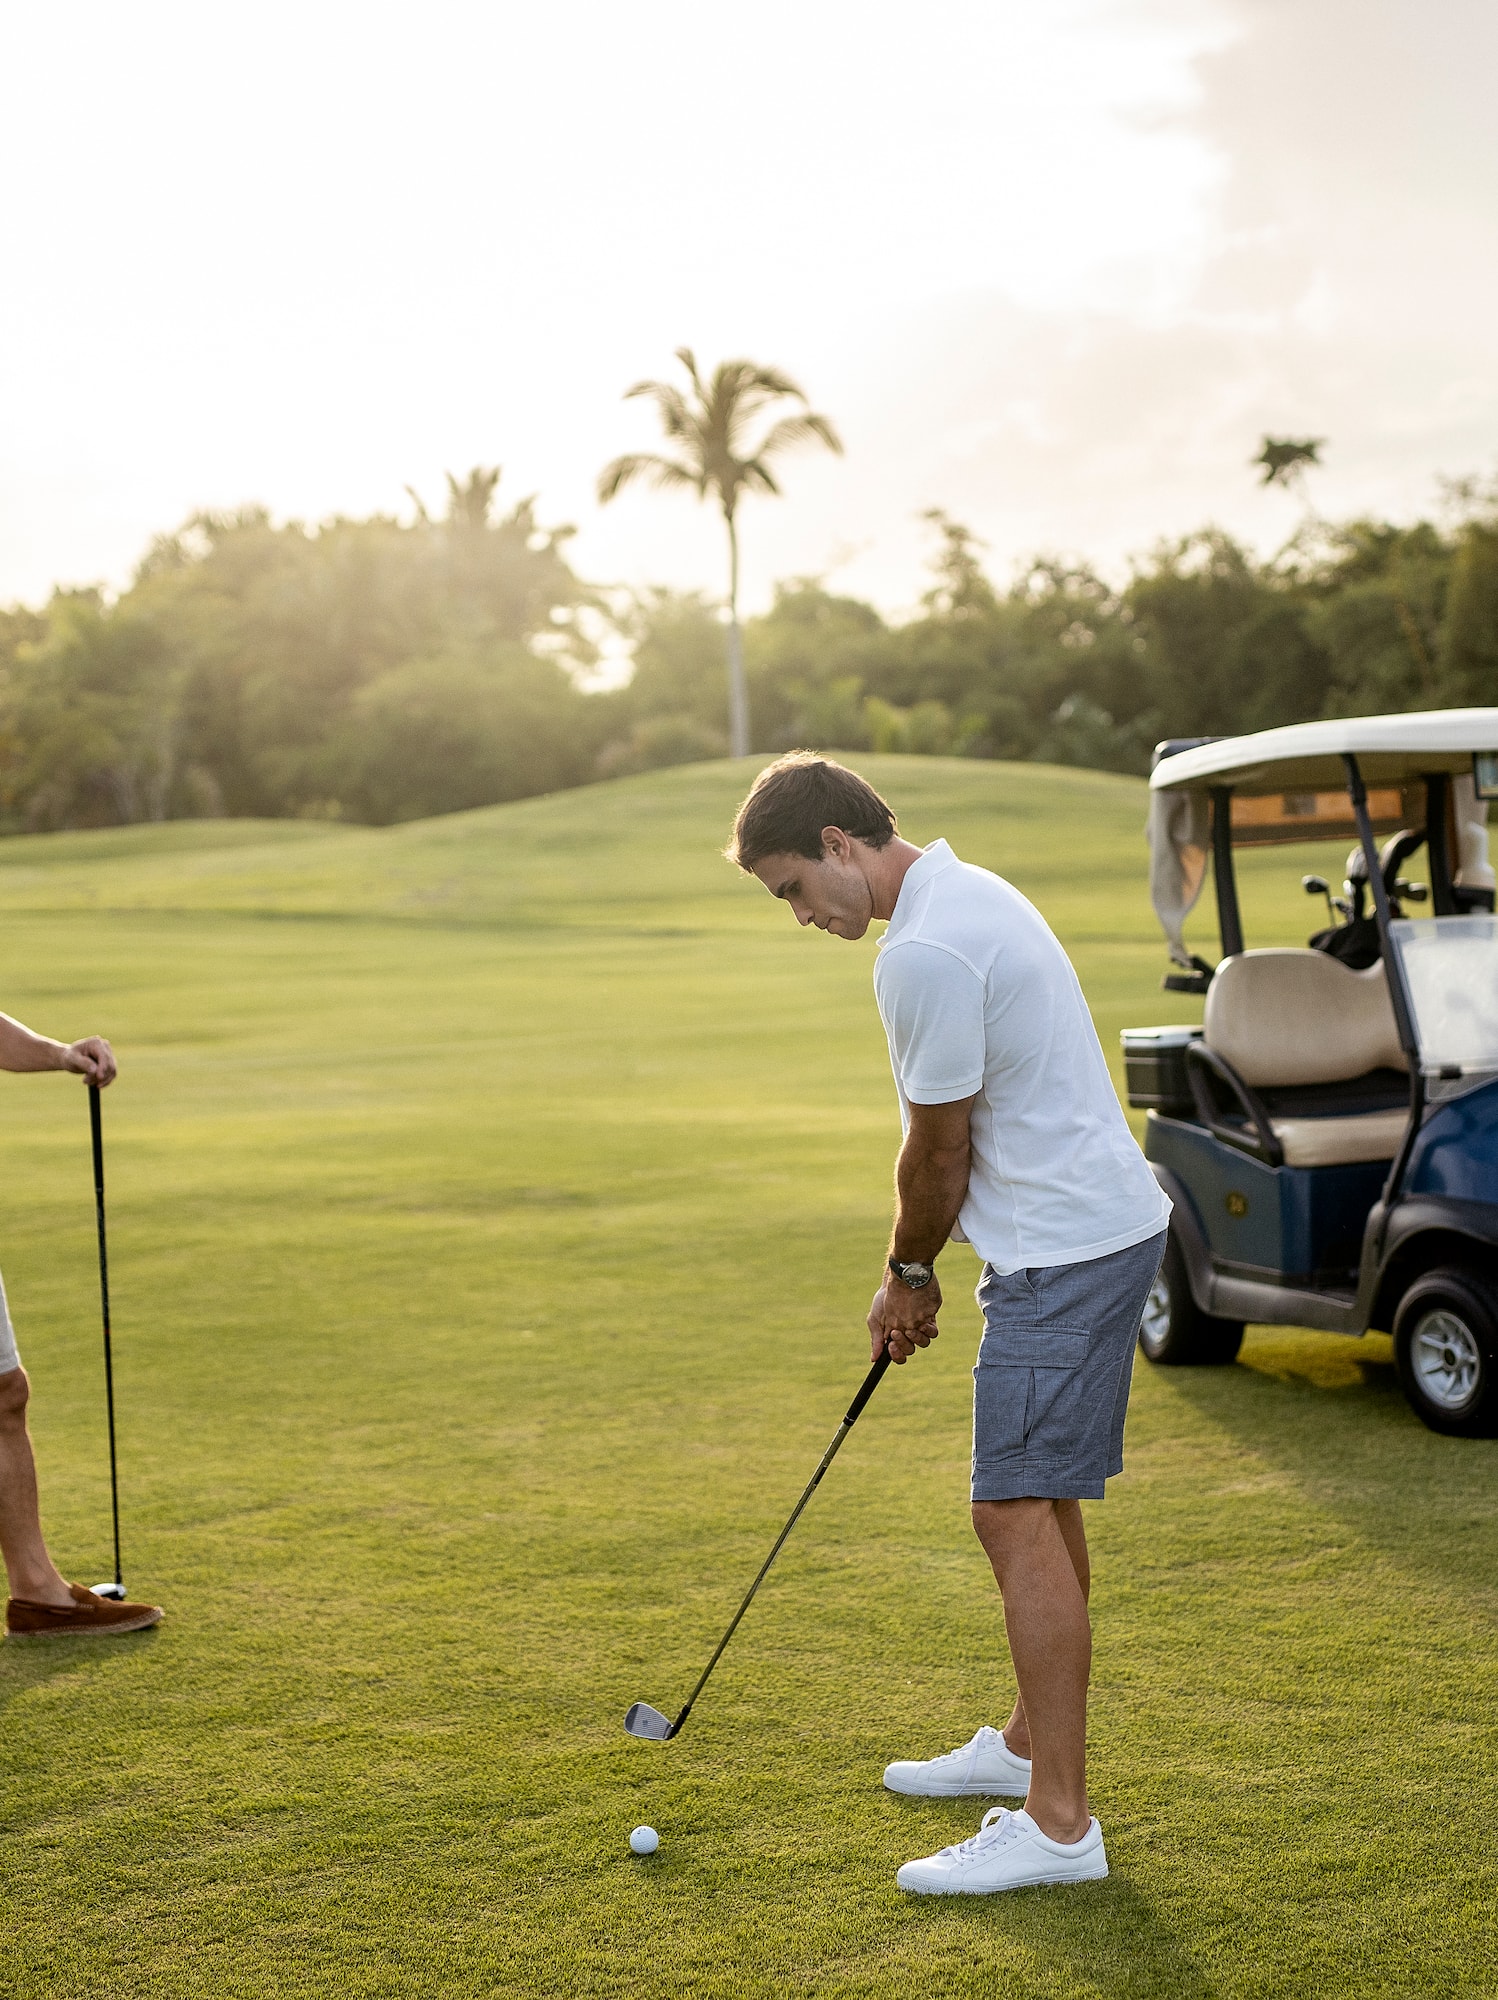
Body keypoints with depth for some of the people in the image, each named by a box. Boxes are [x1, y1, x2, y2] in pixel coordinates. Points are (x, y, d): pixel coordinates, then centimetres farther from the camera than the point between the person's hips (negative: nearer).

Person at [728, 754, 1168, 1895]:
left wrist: (910, 1270, 4)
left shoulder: (924, 953, -21)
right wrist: (922, 1266, 18)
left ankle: (1057, 1824, -8)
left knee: (1020, 1517, -10)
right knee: (1045, 1505, 19)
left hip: (1065, 1250, -11)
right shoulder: (966, 895, 13)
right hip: (1102, 1226, 11)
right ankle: (1030, 1747, 32)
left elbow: (940, 1150, -13)